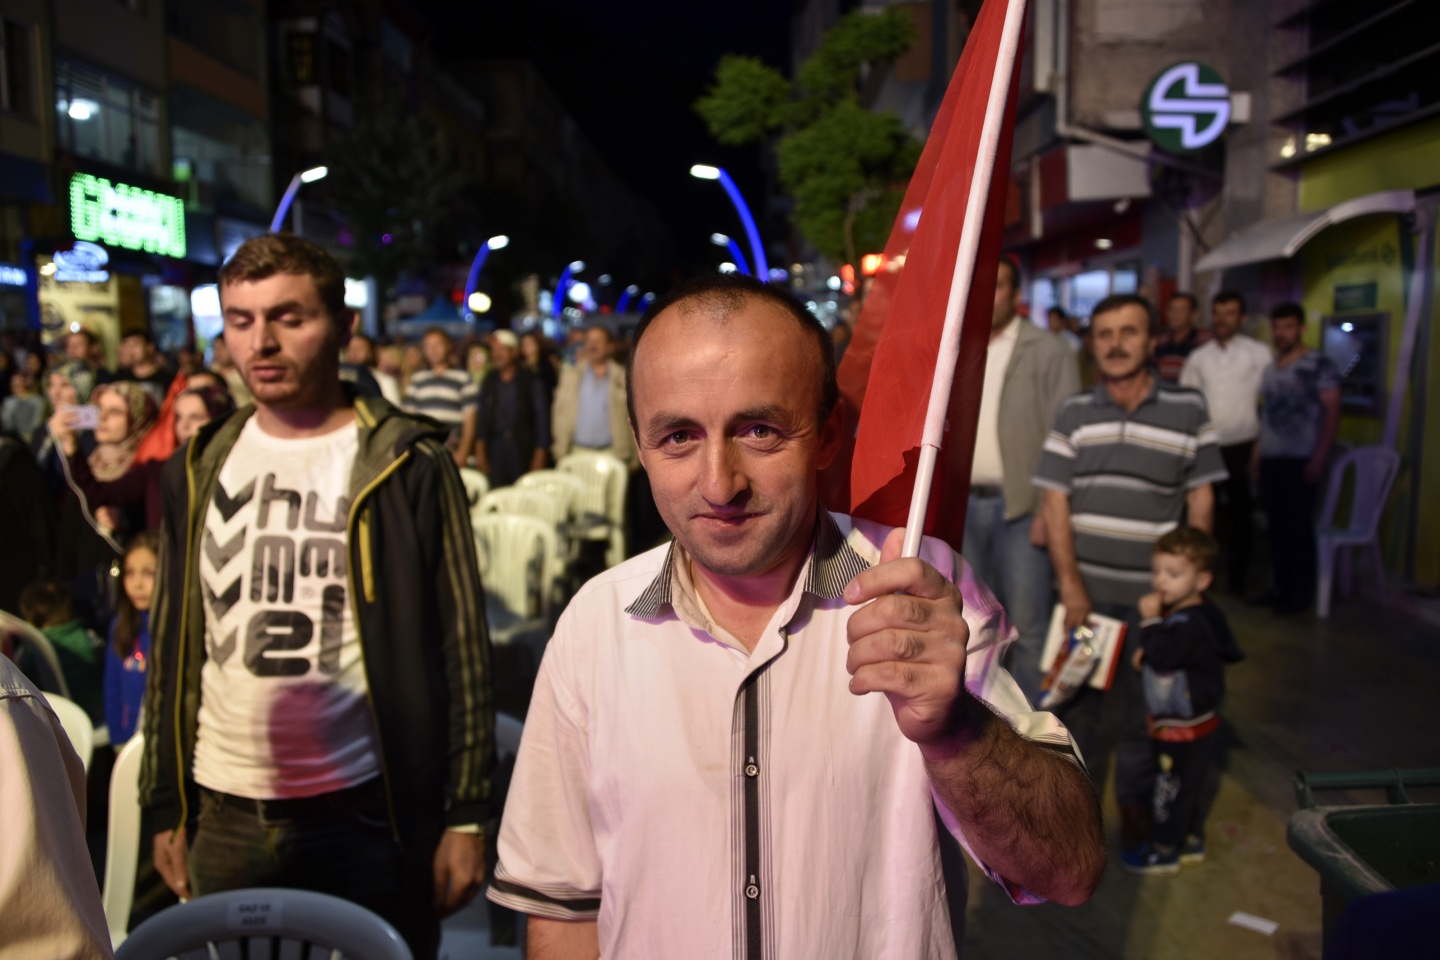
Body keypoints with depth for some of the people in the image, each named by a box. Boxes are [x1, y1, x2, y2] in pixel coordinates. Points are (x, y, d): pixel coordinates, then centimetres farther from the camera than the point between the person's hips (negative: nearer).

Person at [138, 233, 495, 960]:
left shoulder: (408, 465, -7)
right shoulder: (199, 469, 6)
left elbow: (461, 645, -7)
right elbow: (173, 647, 11)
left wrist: (466, 814, -9)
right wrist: (165, 807, 9)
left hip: (368, 817, -3)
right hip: (225, 822, 4)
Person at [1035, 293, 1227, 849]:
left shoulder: (1188, 410, 0)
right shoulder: (1073, 412, 1)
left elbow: (1201, 499, 3)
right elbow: (1056, 500, -1)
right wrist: (1069, 583, -8)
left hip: (1153, 591, -1)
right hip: (1084, 586, 1)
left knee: (1144, 699, 9)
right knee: (1076, 693, 12)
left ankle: (1134, 801, 29)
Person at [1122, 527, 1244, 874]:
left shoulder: (1190, 623, -27)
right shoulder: (1179, 615, 5)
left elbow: (1163, 658, -33)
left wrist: (1150, 620, -27)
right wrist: (1147, 652, 0)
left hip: (1187, 728, -10)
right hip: (1178, 724, 10)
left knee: (1174, 789, 5)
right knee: (1186, 787, 23)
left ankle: (1163, 851, 19)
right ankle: (1191, 841, 37)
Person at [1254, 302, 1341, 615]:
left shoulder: (1319, 365, -6)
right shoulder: (1270, 366, 14)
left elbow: (1332, 412, -9)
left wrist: (1318, 459, -14)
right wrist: (1258, 450, 13)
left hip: (1300, 459, -6)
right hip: (1270, 459, 6)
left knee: (1299, 525, -1)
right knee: (1277, 524, 10)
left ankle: (1301, 592, 9)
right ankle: (1281, 586, 20)